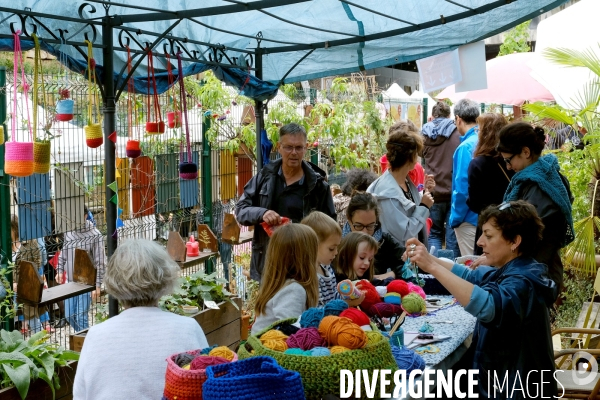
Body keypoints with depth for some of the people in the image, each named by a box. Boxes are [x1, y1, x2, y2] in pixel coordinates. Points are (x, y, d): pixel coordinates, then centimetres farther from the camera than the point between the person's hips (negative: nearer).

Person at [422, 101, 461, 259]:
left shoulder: (425, 135, 2)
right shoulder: (456, 134, -3)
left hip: (433, 193, 2)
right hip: (453, 192, -2)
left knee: (434, 234, 12)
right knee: (452, 236, 4)